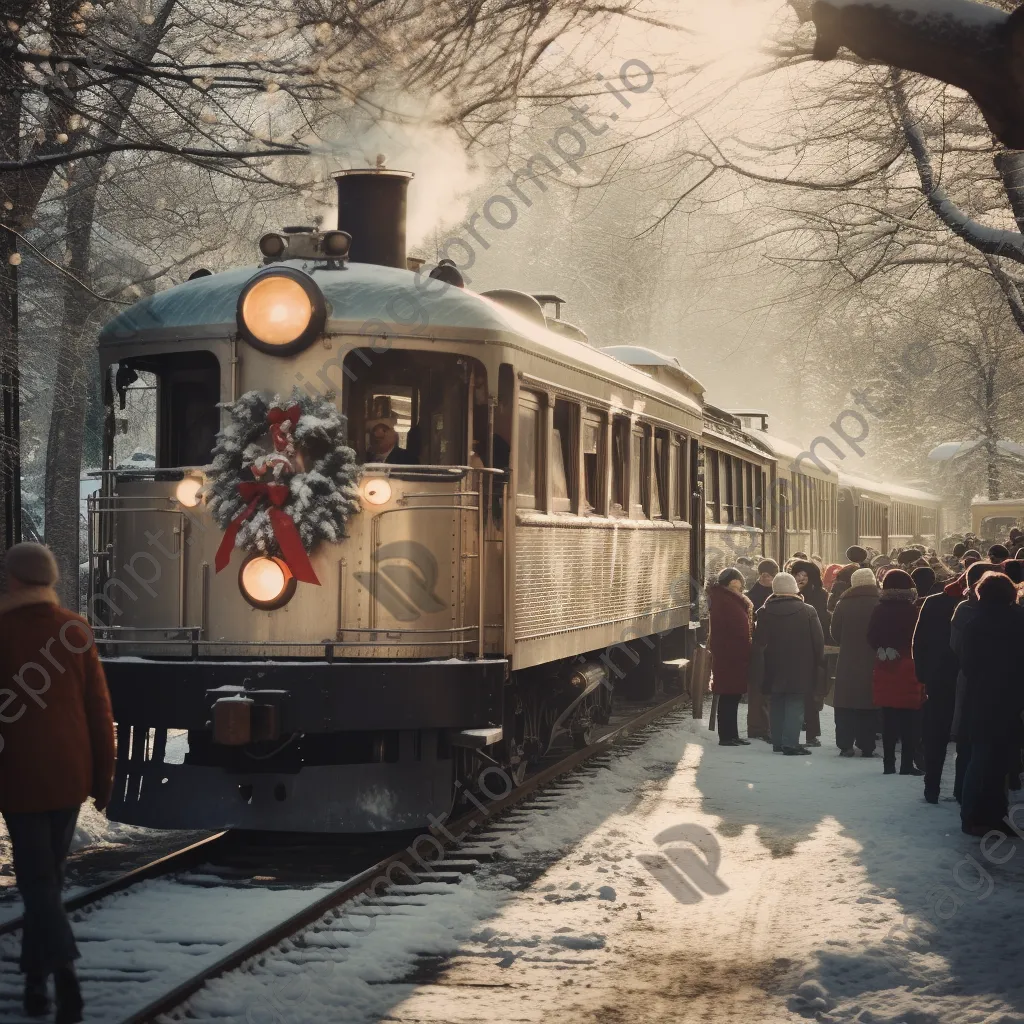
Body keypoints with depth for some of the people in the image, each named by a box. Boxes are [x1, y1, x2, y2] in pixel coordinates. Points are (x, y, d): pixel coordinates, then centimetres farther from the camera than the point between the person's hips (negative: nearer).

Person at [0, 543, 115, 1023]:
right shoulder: (75, 630, 2)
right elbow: (99, 708, 3)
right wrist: (103, 775, 11)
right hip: (70, 774, 4)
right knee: (50, 874, 16)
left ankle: (63, 967, -22)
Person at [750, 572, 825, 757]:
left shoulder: (764, 612, -2)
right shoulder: (807, 611, -7)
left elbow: (758, 644, -2)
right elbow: (818, 641, -4)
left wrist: (758, 670, 4)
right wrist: (818, 663, 7)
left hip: (774, 670, 2)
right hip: (799, 670, -2)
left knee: (777, 706, 13)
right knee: (795, 705, -1)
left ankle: (778, 742, 16)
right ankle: (790, 743, -10)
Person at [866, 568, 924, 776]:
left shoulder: (879, 612, 2)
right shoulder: (911, 611, -12)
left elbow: (871, 639, 9)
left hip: (884, 673, 4)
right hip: (908, 672, -4)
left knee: (889, 721, 9)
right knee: (910, 722, 2)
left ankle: (888, 764, 10)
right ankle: (907, 764, 0)